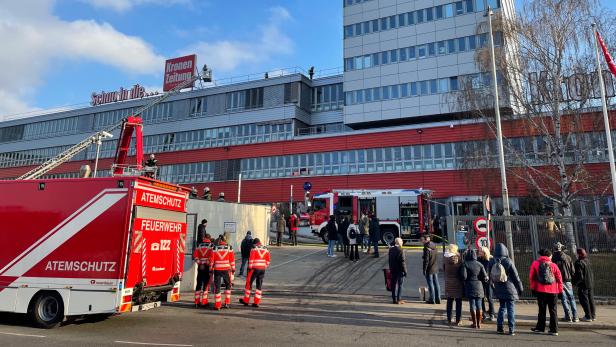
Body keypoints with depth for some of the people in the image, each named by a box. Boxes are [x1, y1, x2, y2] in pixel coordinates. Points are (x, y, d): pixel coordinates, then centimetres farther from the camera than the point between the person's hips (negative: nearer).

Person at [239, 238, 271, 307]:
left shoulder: (254, 249, -5)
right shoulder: (266, 250, 10)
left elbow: (251, 259, -11)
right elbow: (268, 261, 11)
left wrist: (249, 268, -4)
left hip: (255, 268, -5)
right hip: (262, 269, 5)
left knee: (249, 283, 8)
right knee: (259, 285, 8)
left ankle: (246, 301, 15)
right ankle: (256, 302, 8)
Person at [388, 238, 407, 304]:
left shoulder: (391, 250, 3)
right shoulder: (400, 250, -17)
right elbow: (403, 262, -16)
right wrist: (405, 271, -10)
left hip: (393, 270, 6)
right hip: (400, 270, -6)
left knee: (394, 285, 12)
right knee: (400, 285, 3)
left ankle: (394, 299, 18)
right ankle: (398, 300, 5)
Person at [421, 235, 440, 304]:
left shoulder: (426, 248, -17)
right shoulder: (434, 246, 8)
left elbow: (426, 260, -18)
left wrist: (424, 269, -12)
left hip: (429, 269, -7)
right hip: (435, 269, 7)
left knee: (430, 284, 0)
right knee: (436, 284, 11)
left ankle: (432, 299, 4)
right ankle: (438, 299, 17)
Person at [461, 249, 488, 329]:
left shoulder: (465, 264, -7)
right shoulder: (480, 264, 0)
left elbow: (463, 276, -15)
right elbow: (485, 278, -5)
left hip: (470, 287, -2)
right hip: (479, 286, 2)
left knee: (472, 305, 4)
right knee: (479, 305, 10)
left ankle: (474, 323, 7)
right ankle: (479, 323, 15)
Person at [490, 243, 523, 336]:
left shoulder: (491, 262, -2)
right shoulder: (508, 262, -15)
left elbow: (490, 276, 8)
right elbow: (516, 277, -7)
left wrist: (494, 287, 18)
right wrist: (520, 288, 4)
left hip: (498, 289, 4)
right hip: (509, 289, -4)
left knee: (502, 307, 16)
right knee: (511, 309, 3)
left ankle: (499, 327, 15)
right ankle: (511, 330, 3)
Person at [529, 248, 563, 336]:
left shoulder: (535, 263, -1)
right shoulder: (553, 265, -1)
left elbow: (531, 277, 0)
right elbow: (559, 278, 1)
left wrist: (533, 288, 9)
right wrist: (560, 290, 10)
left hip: (540, 290, 0)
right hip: (553, 291, 0)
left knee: (542, 310, 10)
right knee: (553, 310, 8)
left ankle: (540, 328, 15)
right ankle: (554, 330, 8)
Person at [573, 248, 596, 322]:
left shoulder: (579, 262, -20)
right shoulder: (587, 261, 5)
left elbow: (580, 276, -20)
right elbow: (591, 273, 13)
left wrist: (574, 282, -10)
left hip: (583, 285, -8)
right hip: (590, 283, 8)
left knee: (584, 300, 1)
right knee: (591, 299, 16)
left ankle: (588, 316, 5)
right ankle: (593, 315, 24)